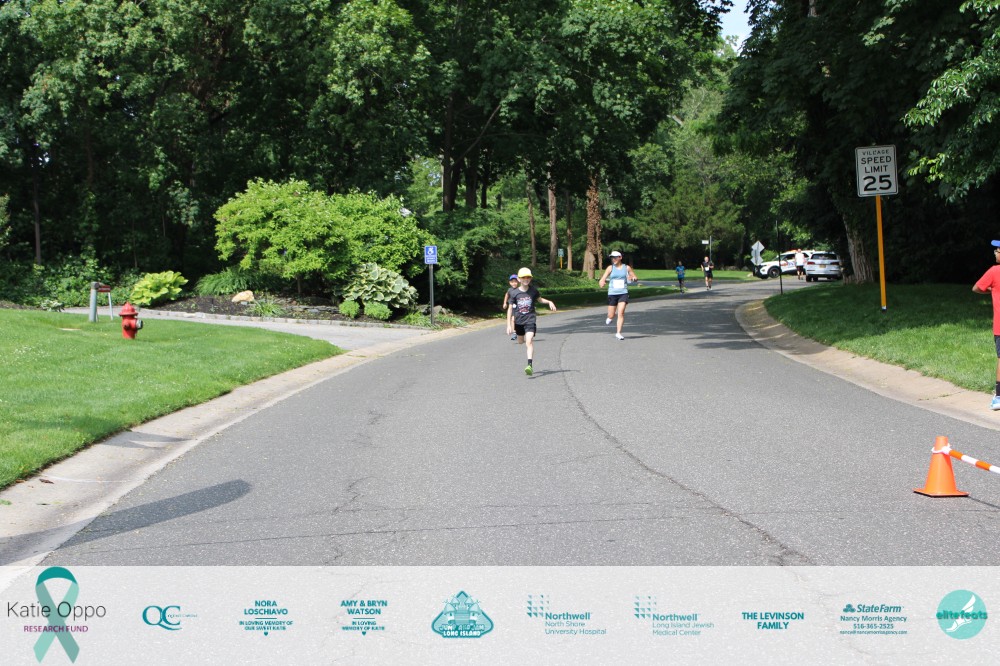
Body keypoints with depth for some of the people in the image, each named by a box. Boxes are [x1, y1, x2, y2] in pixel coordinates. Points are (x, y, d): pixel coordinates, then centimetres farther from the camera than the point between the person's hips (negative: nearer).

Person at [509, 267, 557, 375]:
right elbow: (510, 309, 2)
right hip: (519, 321, 2)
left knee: (529, 342, -18)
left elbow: (539, 299, 19)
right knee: (520, 342, 18)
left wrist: (549, 302, 0)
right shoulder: (515, 293, -4)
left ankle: (530, 365, -25)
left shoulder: (533, 290, -1)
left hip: (530, 320, -2)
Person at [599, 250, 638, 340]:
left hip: (623, 293, 0)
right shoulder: (610, 268, 2)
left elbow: (636, 278, 15)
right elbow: (602, 279, -3)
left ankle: (618, 333, -8)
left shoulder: (627, 268, 5)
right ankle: (609, 318, 41)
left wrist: (633, 278, -10)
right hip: (612, 293, 0)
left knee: (621, 313, -15)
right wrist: (602, 282, -27)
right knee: (611, 315, 4)